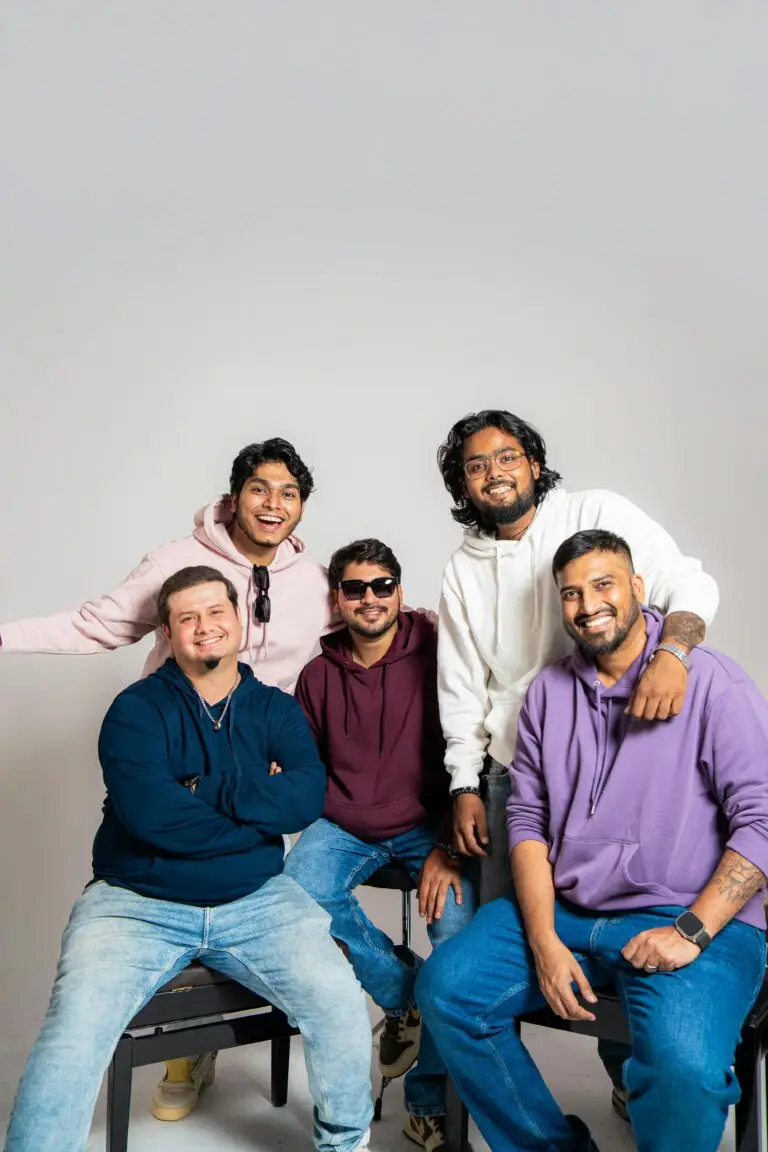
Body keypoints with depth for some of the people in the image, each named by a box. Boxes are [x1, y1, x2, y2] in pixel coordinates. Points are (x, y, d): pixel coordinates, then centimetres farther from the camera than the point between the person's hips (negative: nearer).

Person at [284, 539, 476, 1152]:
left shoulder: (435, 651, -7)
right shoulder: (319, 674, 4)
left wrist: (448, 847, -15)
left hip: (425, 824, -2)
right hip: (345, 825, 3)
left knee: (460, 925, -25)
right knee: (298, 894, -26)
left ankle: (429, 1102, 1)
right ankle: (405, 995, 1)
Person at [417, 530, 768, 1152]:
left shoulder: (712, 681, -7)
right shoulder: (549, 691, 8)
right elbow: (528, 817, 6)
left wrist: (690, 931, -17)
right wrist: (543, 940, -5)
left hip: (695, 920, -5)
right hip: (562, 912, 5)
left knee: (684, 1068, -31)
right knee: (446, 988, -9)